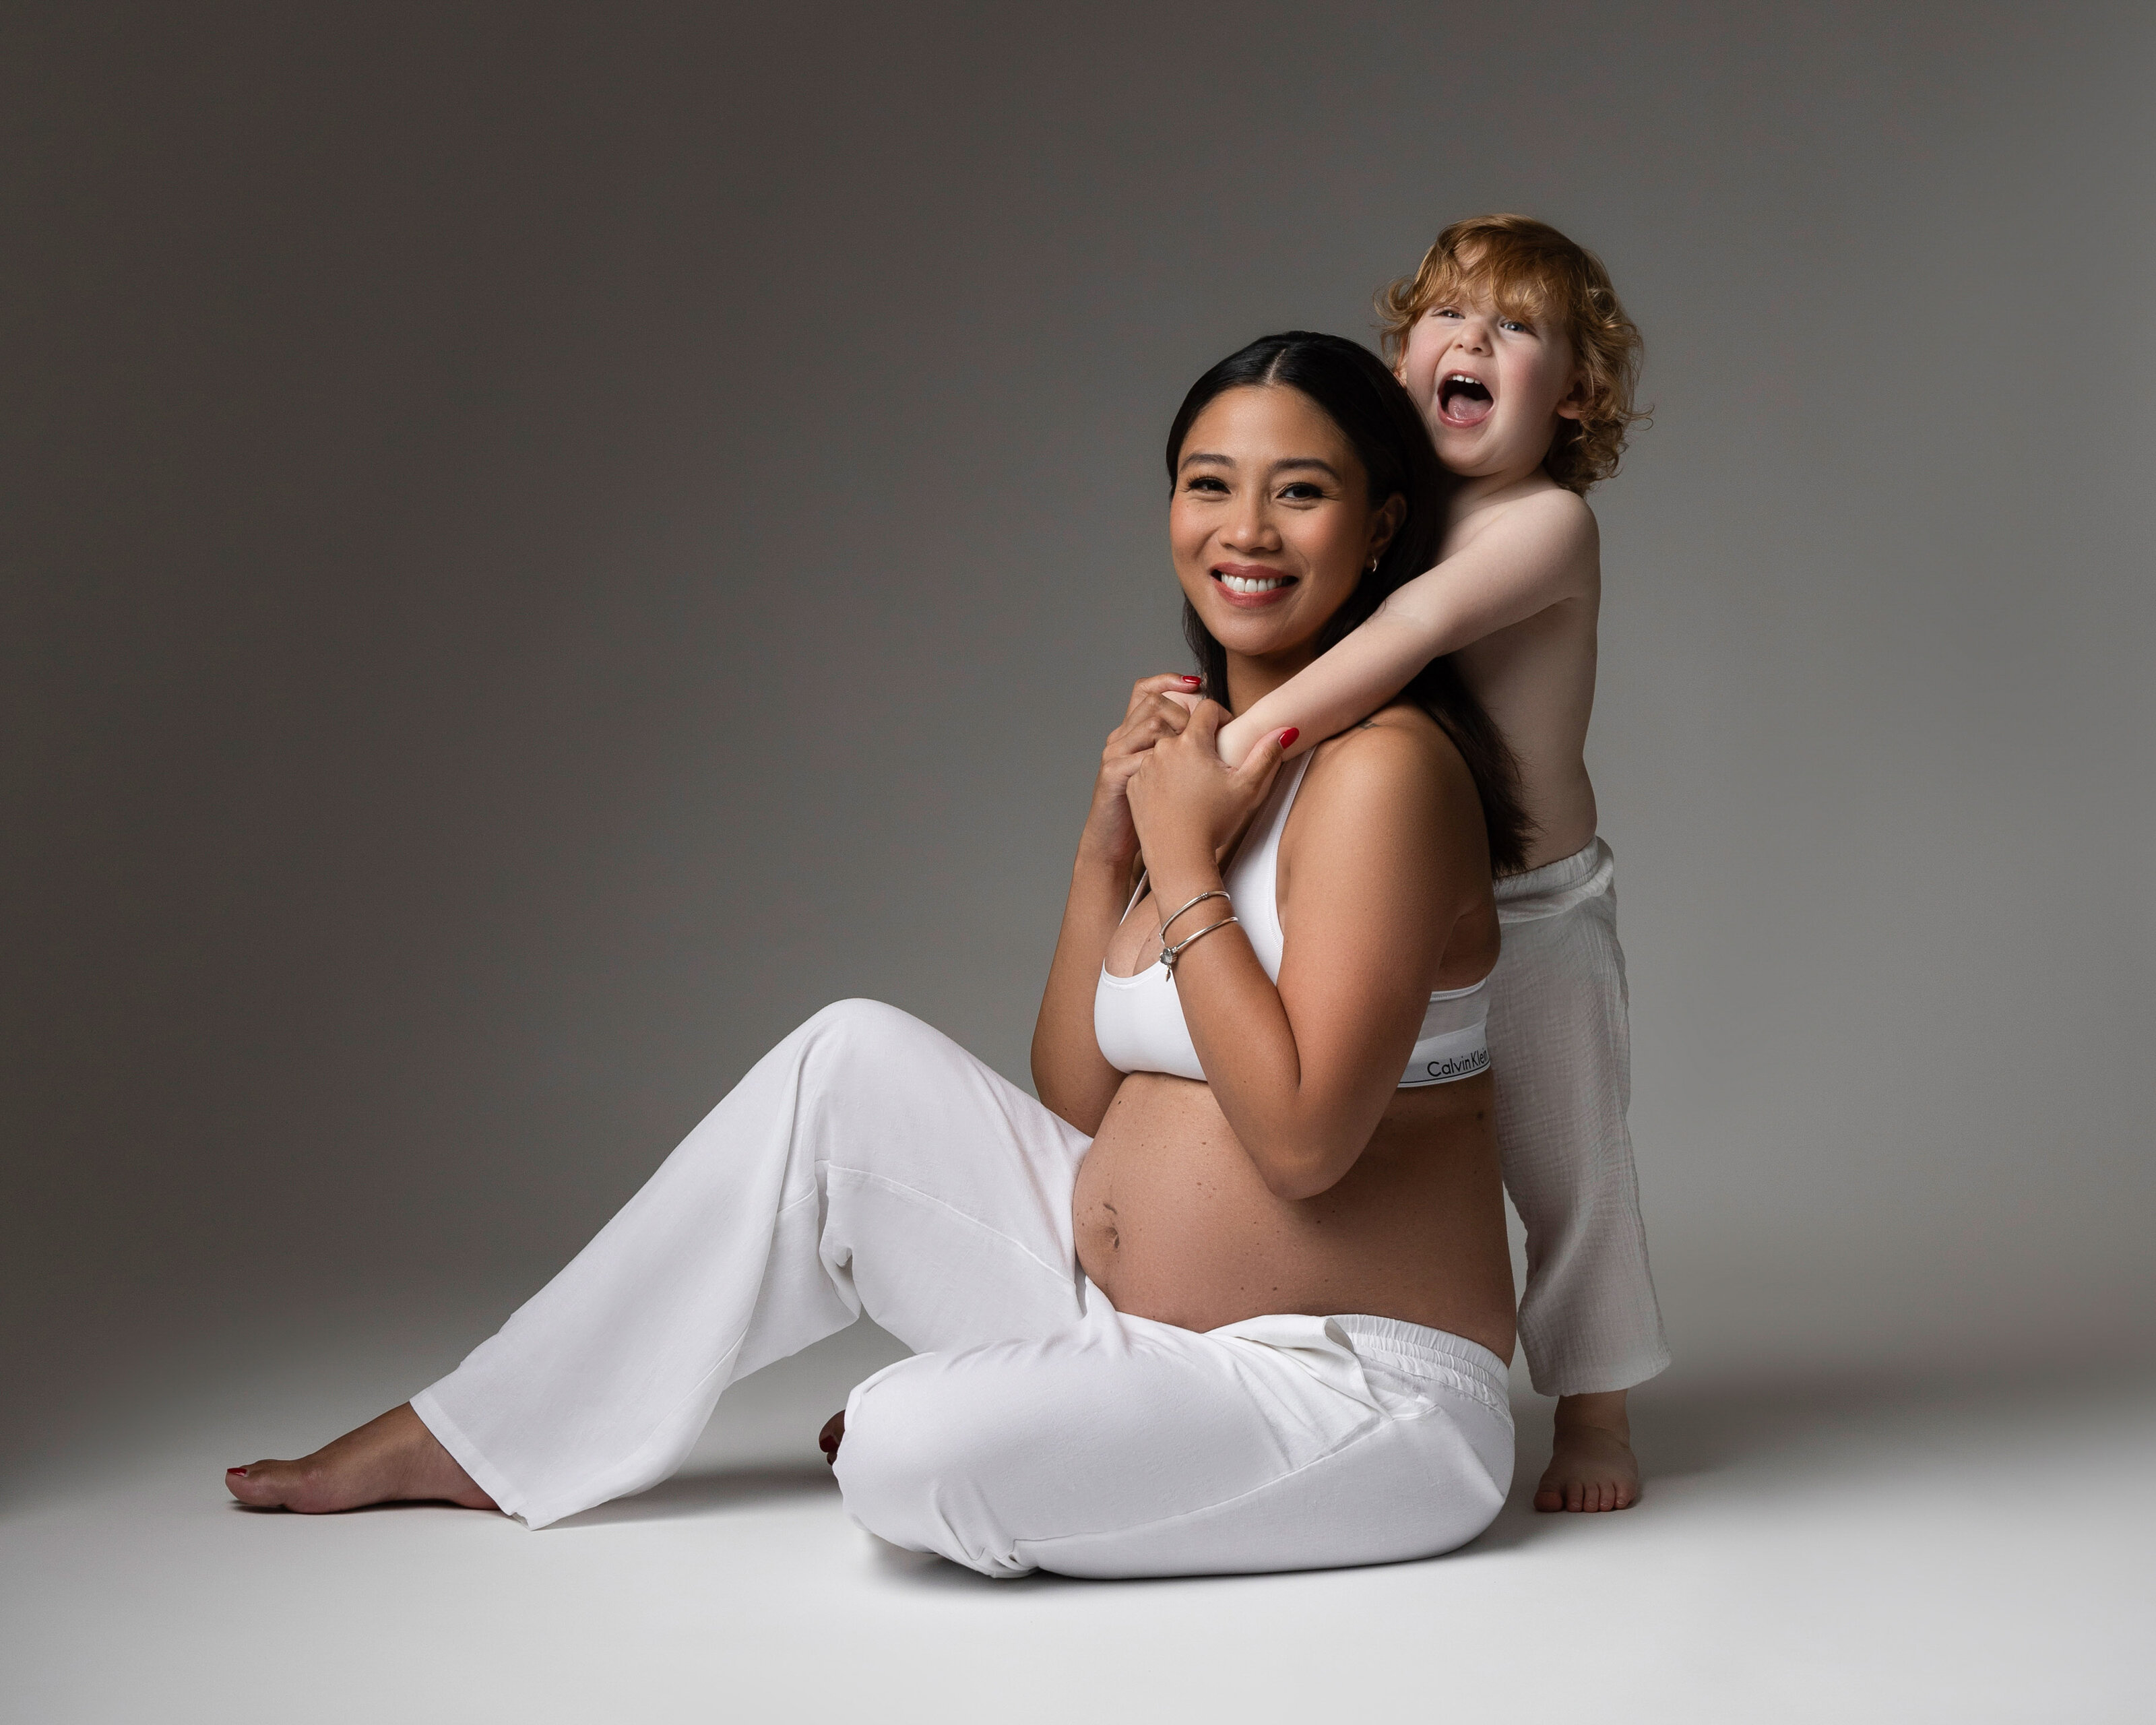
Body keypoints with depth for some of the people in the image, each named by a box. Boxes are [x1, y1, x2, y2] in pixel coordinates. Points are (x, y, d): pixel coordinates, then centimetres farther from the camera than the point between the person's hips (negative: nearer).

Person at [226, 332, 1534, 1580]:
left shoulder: (1384, 765, -17)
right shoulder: (1208, 755, 10)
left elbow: (1301, 1136, -25)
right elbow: (1077, 1100, 7)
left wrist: (1181, 857, -18)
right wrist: (1109, 844, -4)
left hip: (1356, 1393, -8)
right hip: (1132, 1320, 8)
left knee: (912, 1456, -30)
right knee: (856, 1060, -4)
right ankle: (478, 1438, 5)